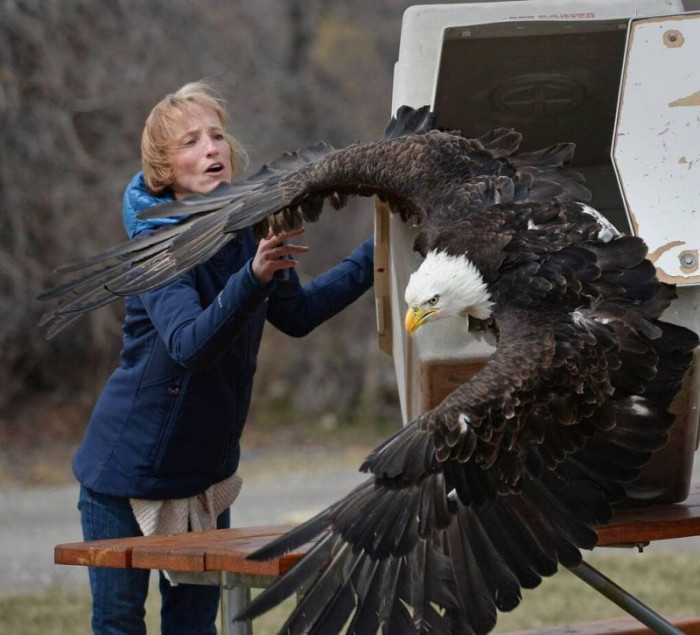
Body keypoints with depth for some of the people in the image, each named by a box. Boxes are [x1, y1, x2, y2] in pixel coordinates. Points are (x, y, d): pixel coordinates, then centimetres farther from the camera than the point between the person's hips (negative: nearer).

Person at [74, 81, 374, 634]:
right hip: (128, 467, -6)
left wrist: (374, 258, 8)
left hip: (205, 464, 6)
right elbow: (190, 346, -39)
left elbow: (297, 314, 13)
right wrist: (253, 277, -53)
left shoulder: (249, 229, -3)